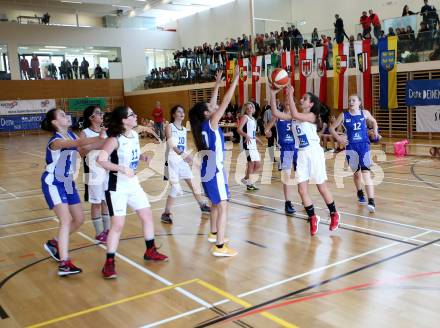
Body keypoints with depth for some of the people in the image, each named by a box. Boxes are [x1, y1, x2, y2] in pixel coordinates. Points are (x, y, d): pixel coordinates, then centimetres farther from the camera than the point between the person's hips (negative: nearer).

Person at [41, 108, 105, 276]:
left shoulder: (71, 135, 2)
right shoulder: (55, 141, -24)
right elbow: (80, 143, -41)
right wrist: (102, 138, -50)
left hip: (68, 182, 8)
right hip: (53, 184, -8)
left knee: (79, 219, 10)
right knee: (66, 220, -20)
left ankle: (54, 243, 30)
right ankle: (64, 263, -20)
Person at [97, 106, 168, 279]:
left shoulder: (135, 135, 2)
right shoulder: (114, 139, -20)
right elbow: (101, 159, -28)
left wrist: (143, 157, -1)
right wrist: (121, 169, -34)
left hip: (133, 184, 8)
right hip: (117, 187, -8)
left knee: (147, 215, 13)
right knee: (118, 225, -8)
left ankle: (150, 251, 31)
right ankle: (109, 263, 7)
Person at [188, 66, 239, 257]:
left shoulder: (202, 124, 8)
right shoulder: (211, 123, -13)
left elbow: (214, 103, 19)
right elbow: (226, 102, -16)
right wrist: (235, 80, -13)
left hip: (207, 170, 9)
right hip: (215, 170, -9)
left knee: (216, 203, 24)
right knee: (223, 206, -10)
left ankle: (214, 234, 39)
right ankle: (220, 246, -14)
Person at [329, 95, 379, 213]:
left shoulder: (365, 113, 3)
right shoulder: (344, 115, -1)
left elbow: (373, 121, 23)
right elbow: (332, 128, 6)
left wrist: (375, 131, 9)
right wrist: (338, 138, -9)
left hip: (364, 146, -1)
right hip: (351, 147, 1)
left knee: (366, 173, -13)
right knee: (356, 173, 15)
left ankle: (371, 201, -18)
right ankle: (360, 193, 44)